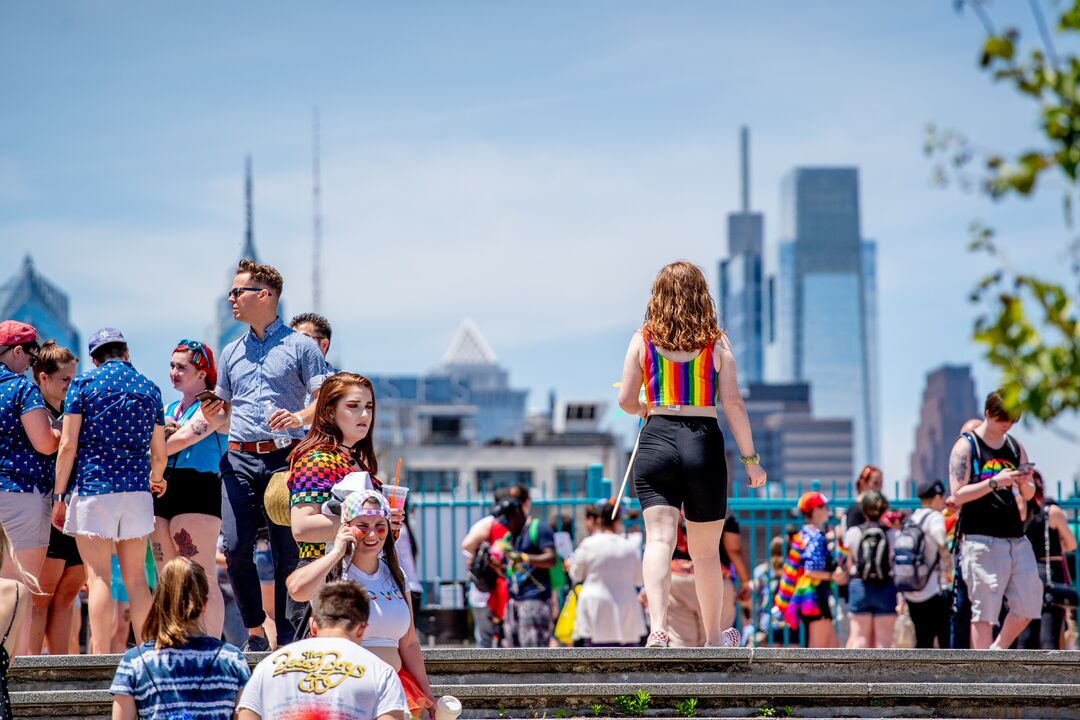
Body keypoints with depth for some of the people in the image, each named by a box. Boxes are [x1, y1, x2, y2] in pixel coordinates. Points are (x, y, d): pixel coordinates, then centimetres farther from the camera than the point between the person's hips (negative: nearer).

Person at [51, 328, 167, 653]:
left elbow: (68, 445, -5)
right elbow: (159, 454, 13)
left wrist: (59, 495, -1)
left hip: (94, 486, -3)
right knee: (135, 577, 8)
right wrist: (155, 480, 34)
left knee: (98, 577, -7)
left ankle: (101, 656, -14)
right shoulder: (149, 389, 12)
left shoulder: (83, 384, 1)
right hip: (137, 490, 4)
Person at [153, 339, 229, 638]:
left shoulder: (213, 406, -3)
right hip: (163, 492, 8)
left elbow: (185, 438, -14)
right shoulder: (169, 408, 21)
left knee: (202, 579, -11)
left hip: (196, 490, -8)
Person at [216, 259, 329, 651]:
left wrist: (300, 417, -19)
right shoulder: (231, 352, 18)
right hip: (240, 459, 4)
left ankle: (287, 637, 2)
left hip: (285, 457, -4)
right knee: (237, 548, -7)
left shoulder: (299, 346, 4)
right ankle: (254, 632, 4)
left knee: (288, 552, -3)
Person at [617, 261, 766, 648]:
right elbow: (732, 403, -3)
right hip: (704, 443, 0)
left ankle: (657, 627, -29)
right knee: (706, 550, 13)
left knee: (658, 539, -7)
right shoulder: (717, 342, 1)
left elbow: (625, 400, 4)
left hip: (655, 441, 0)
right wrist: (750, 458, 2)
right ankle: (714, 637, 28)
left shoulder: (643, 340, 3)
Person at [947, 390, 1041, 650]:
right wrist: (995, 482, -19)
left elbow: (1029, 495, 18)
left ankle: (997, 651, 22)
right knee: (984, 610, -7)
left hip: (1016, 538, 6)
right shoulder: (966, 446, -1)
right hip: (981, 539, -6)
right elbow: (958, 494, -9)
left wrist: (1024, 483, -5)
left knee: (1029, 604, 4)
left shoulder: (1015, 446, 16)